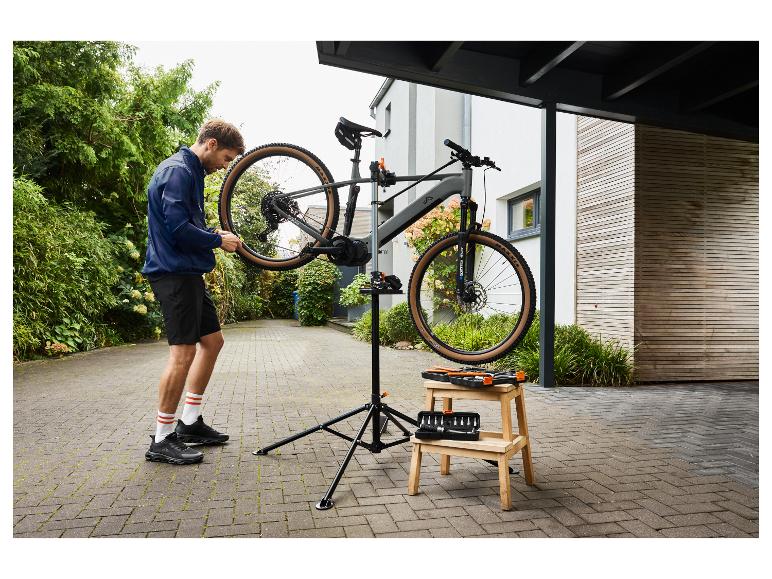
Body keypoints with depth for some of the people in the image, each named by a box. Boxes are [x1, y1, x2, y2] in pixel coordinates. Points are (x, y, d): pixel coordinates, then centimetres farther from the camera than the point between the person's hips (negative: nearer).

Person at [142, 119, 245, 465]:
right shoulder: (178, 170, -12)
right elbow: (178, 227, -21)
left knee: (212, 340, 13)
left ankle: (189, 422, 22)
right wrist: (218, 240, -9)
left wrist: (216, 236, 8)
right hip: (175, 272, -11)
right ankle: (162, 440, 2)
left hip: (188, 272, 11)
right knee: (183, 352, -9)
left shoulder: (191, 171, 20)